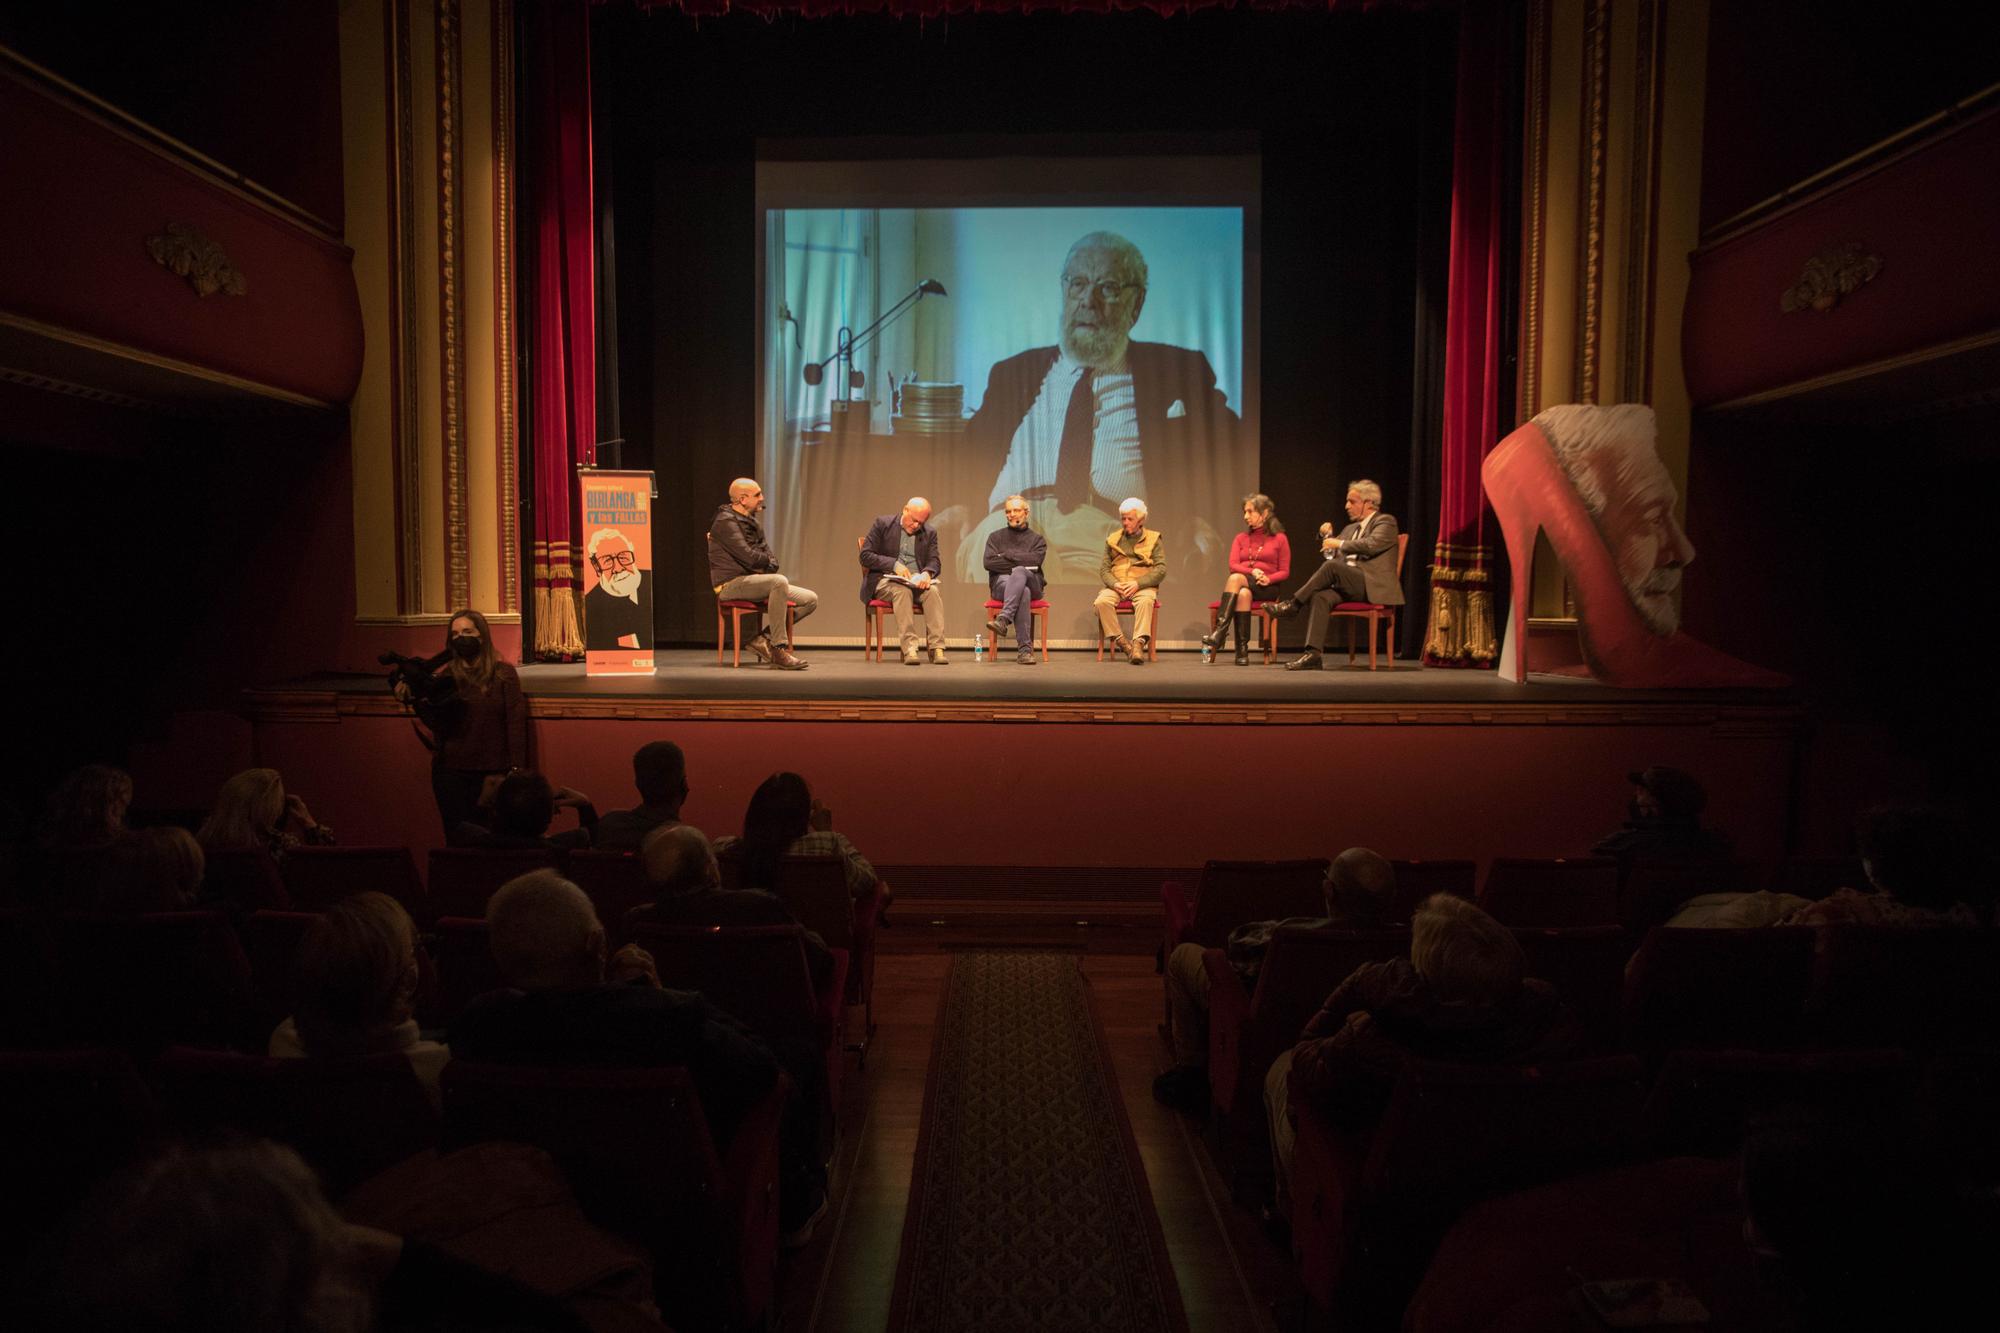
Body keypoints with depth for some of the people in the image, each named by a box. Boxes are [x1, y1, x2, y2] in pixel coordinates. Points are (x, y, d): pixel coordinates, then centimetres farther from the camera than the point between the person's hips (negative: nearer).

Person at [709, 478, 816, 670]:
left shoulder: (753, 523, 21)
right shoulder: (726, 522, -8)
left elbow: (772, 562, 15)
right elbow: (749, 557, -19)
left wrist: (767, 563, -9)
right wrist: (767, 560, 1)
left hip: (753, 580, 9)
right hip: (732, 584, -9)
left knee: (811, 599, -3)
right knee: (779, 581, -37)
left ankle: (763, 638, -6)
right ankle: (779, 649, -33)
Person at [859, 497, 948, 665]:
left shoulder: (930, 533, 12)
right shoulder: (882, 524, 2)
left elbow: (934, 562, 6)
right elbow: (865, 556, -4)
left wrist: (927, 573, -20)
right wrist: (894, 564, -18)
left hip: (917, 582, 3)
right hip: (885, 580, -3)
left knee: (934, 590, -30)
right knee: (902, 591, -36)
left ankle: (936, 648, -35)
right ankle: (909, 648, -42)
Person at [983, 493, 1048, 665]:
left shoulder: (1037, 539, 18)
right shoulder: (995, 537, 19)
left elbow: (1035, 560, -5)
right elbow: (989, 563, 1)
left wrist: (1007, 555, -2)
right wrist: (1021, 563, -4)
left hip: (1032, 584, 0)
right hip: (1001, 583, 0)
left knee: (1019, 573, -37)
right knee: (1023, 592, -37)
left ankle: (1003, 619, -50)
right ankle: (1025, 648, -44)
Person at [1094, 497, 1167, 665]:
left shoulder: (1154, 540, 10)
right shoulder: (1113, 540, 17)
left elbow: (1161, 569, -1)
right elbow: (1103, 568, 11)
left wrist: (1138, 584, -14)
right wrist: (1115, 584, -11)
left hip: (1143, 587, -2)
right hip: (1116, 587, 2)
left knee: (1145, 601, -38)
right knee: (1101, 602, -30)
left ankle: (1139, 643, -43)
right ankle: (1121, 642, -26)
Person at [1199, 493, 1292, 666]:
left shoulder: (1279, 539, 9)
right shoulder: (1241, 538, 19)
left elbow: (1285, 572, 4)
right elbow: (1232, 565, 5)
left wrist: (1268, 579, -16)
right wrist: (1252, 571, -14)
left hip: (1266, 588, -3)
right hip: (1243, 585, 3)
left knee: (1235, 578, -34)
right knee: (1243, 594, -36)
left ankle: (1220, 631, -41)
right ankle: (1242, 650, -42)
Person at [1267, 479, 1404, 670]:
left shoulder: (1385, 522, 4)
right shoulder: (1351, 528, 26)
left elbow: (1371, 545, -17)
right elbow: (1329, 555, 29)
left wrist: (1340, 544, -11)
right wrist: (1327, 537, 11)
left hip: (1372, 586, -6)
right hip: (1348, 586, 6)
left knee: (1331, 567, -30)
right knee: (1321, 597, -27)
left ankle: (1294, 603, -17)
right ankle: (1312, 653, -34)